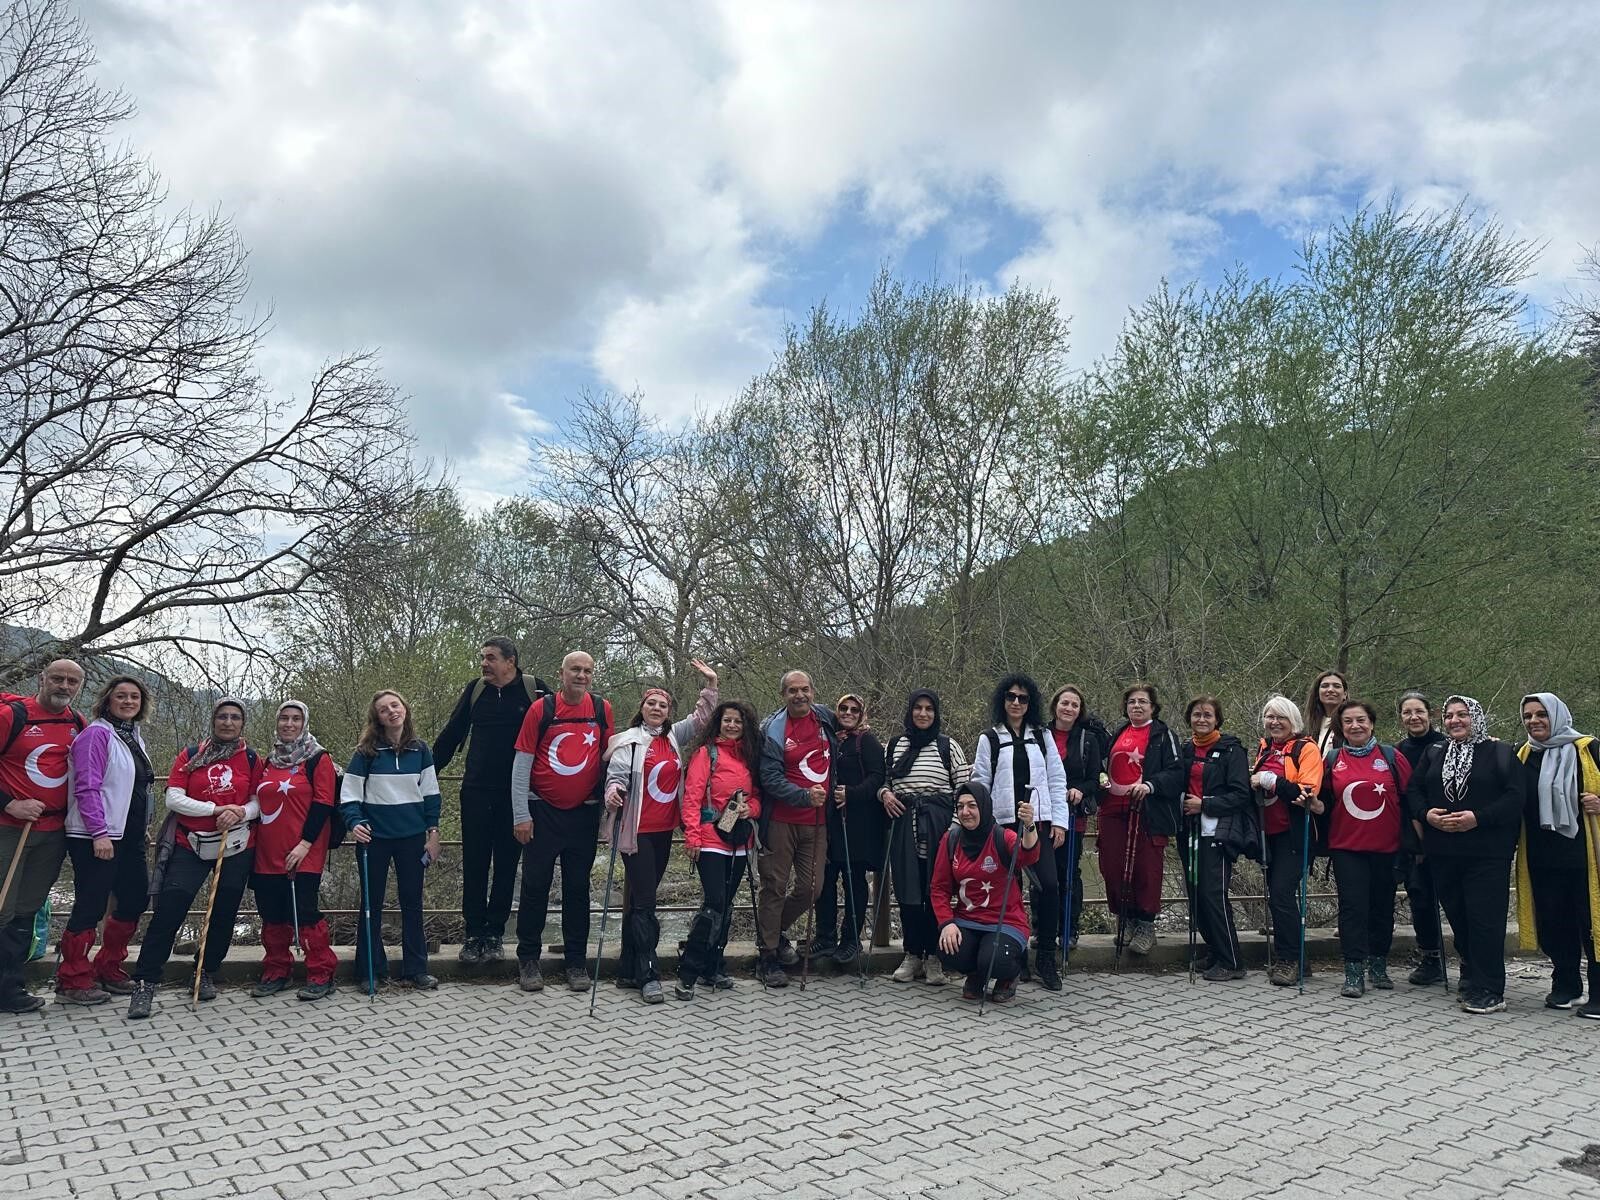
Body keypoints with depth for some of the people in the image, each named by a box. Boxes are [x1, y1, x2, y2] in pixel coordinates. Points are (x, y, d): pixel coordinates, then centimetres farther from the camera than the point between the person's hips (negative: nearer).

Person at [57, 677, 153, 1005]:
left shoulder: (134, 737, 15)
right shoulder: (97, 734, -11)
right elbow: (87, 787, -17)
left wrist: (142, 828, 20)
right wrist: (99, 833, -22)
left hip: (129, 836, 9)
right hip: (97, 838, -9)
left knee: (135, 900, 12)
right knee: (90, 907, -4)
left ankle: (108, 970, 25)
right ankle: (72, 981, 9)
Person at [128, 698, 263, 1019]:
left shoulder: (251, 759, 4)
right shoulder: (190, 755, 1)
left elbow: (259, 801, 4)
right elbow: (173, 799, -6)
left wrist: (241, 812, -17)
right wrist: (216, 809, -17)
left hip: (237, 847, 2)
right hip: (191, 846, -1)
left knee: (224, 914, 8)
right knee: (167, 912, -10)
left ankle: (206, 974, 27)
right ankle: (145, 983, -1)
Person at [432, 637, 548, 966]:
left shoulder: (534, 689, -6)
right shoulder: (475, 689, 4)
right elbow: (451, 734, 13)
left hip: (516, 794, -2)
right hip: (476, 791, 2)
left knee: (507, 864, 7)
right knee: (474, 864, 5)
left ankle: (495, 933, 18)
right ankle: (473, 933, 14)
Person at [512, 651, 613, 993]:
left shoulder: (603, 710, 0)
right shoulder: (541, 709, -5)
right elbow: (522, 762, -4)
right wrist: (521, 815, -6)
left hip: (584, 812, 2)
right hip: (542, 811, -1)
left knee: (578, 888, 10)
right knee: (535, 885, 5)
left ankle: (576, 961, 19)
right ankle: (528, 959, 18)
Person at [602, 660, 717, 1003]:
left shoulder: (673, 737, 11)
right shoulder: (629, 741, -6)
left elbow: (701, 717, 18)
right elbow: (617, 775, -14)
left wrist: (710, 684, 10)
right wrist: (614, 791, -35)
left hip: (664, 830, 7)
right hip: (637, 831, -7)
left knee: (640, 901, 13)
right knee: (644, 903, -7)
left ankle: (628, 971, 21)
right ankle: (648, 976, -4)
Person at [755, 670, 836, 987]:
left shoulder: (825, 717, 9)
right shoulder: (773, 730, -8)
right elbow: (771, 778, -14)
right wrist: (805, 796, -24)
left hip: (817, 821, 5)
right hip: (782, 821, -5)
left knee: (811, 888, 7)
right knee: (775, 887, 2)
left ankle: (773, 931, 32)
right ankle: (768, 957, 15)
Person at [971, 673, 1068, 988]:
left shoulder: (1042, 736, 11)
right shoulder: (989, 739, 6)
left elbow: (1057, 780, 10)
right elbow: (980, 784, 4)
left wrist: (1059, 821, 3)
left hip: (1039, 822, 1)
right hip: (1004, 823, -1)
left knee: (1049, 884, -10)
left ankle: (1047, 956, 3)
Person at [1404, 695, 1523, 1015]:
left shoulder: (1501, 754, 2)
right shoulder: (1433, 755, 16)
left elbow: (1515, 797, -9)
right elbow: (1413, 791, 11)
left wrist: (1478, 817, -19)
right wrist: (1426, 814, -8)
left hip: (1488, 853, -5)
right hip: (1443, 852, 5)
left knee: (1485, 918, -7)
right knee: (1457, 916, 10)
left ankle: (1489, 991, -1)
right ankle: (1471, 980, 23)